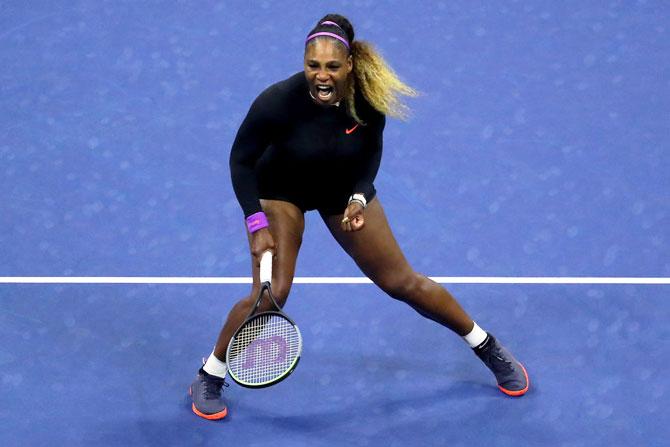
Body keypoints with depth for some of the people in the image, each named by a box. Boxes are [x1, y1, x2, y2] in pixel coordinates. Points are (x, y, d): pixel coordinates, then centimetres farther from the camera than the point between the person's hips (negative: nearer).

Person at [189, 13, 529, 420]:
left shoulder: (369, 97, -28)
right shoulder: (278, 101, -35)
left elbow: (370, 152, -7)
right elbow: (241, 161, -20)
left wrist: (359, 197, -22)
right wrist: (257, 224, -27)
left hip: (345, 188, 2)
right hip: (281, 190, -2)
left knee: (402, 282, 6)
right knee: (271, 293, -17)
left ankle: (489, 349, 25)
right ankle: (209, 378, 5)